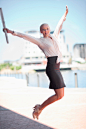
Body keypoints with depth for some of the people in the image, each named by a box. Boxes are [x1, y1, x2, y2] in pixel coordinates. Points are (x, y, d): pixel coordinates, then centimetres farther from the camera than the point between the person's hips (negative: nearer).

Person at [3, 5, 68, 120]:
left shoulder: (54, 36, 16)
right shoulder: (40, 41, -1)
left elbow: (59, 25, 30)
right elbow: (25, 36, -3)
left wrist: (65, 14, 40)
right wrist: (12, 32, -7)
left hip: (57, 68, 8)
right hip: (52, 67, -8)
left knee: (60, 95, 6)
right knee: (59, 96, -11)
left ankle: (39, 107, 16)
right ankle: (40, 108, 2)